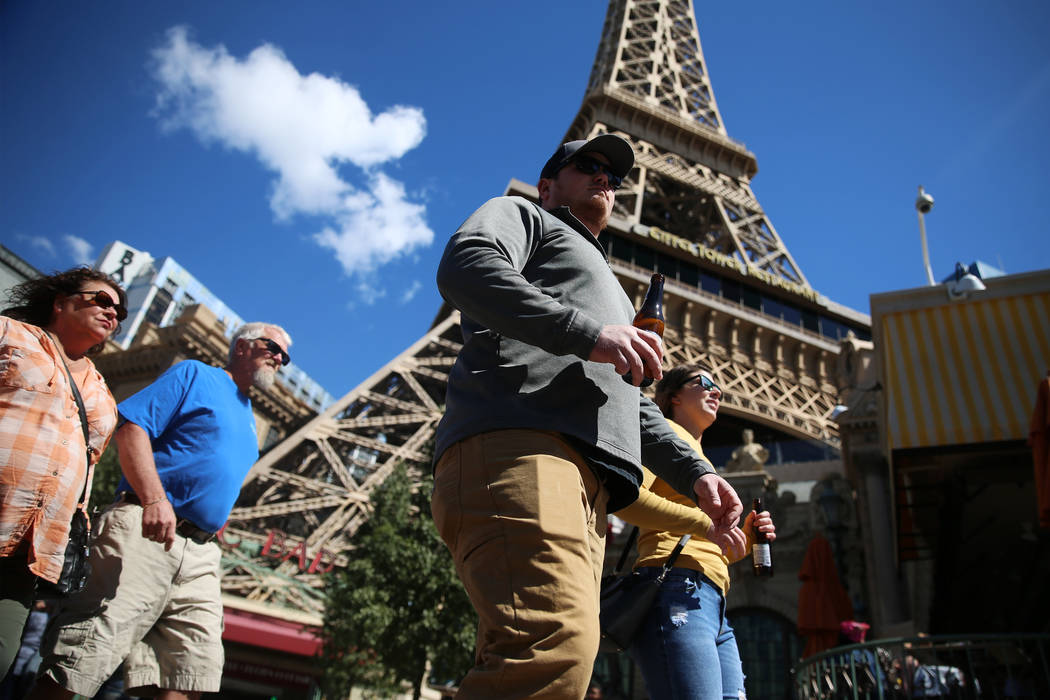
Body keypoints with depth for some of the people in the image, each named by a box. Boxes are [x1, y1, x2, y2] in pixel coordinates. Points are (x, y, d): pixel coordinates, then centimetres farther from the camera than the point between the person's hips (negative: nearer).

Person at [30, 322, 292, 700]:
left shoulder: (249, 419, 25)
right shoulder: (194, 374, 4)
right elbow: (131, 427, -9)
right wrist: (155, 499, -21)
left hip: (200, 554, 7)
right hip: (145, 529, -7)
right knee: (83, 660, -10)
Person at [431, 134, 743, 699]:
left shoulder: (609, 298, 44)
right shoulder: (520, 216, 21)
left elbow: (636, 408, 41)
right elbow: (464, 265, -5)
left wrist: (695, 472, 25)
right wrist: (589, 334, -14)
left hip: (586, 482, 9)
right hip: (516, 442, -8)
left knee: (563, 654, -4)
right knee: (554, 648, -28)